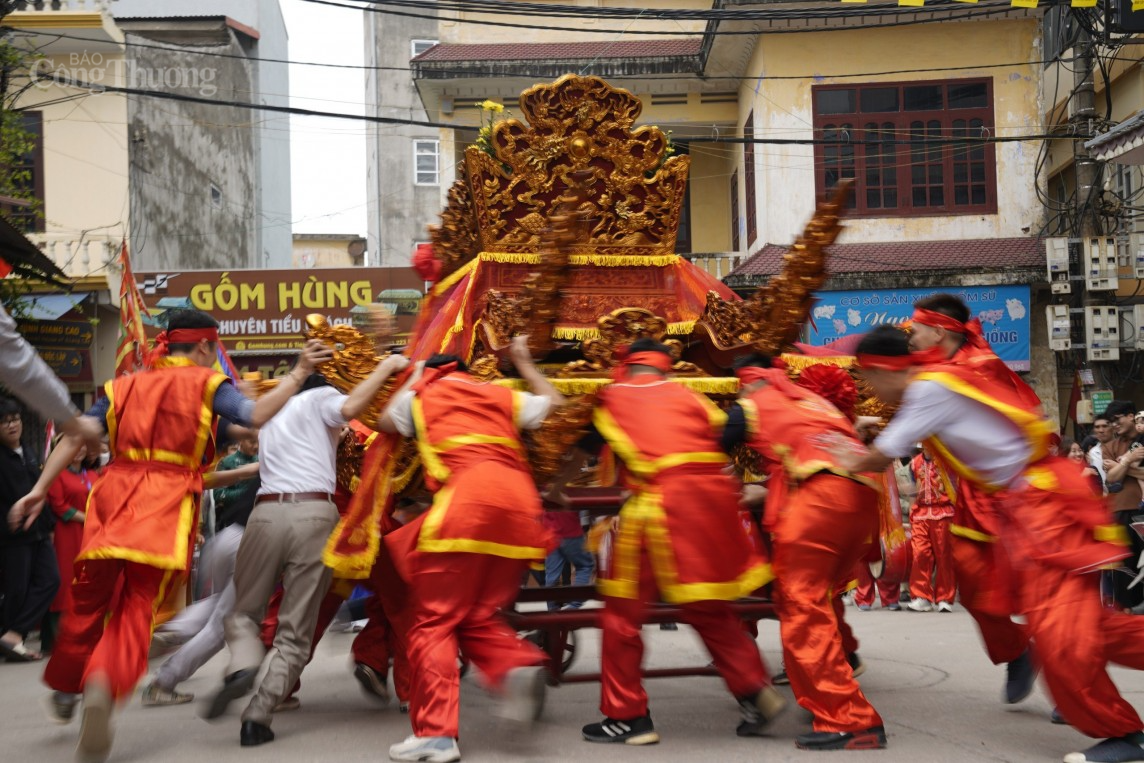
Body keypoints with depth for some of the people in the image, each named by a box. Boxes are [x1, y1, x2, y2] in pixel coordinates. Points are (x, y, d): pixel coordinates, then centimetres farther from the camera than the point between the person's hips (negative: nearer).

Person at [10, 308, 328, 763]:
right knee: (138, 610, -3)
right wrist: (298, 374, -4)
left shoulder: (125, 386, 17)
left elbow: (76, 436, 9)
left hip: (115, 496, 4)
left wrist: (40, 490, 8)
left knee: (89, 602, 18)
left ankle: (64, 690, 33)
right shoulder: (207, 383, 5)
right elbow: (256, 415, -11)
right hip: (167, 507, -3)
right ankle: (104, 686, -29)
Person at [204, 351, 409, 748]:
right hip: (314, 514, -3)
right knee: (295, 630, 3)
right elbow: (349, 407, -8)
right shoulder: (320, 397, 13)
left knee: (245, 609, 17)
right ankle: (257, 717, -8)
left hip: (267, 512, 3)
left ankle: (241, 667, -14)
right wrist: (386, 368, 3)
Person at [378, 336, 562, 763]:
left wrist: (413, 379, 48)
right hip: (518, 502, 5)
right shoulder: (503, 396, 26)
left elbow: (387, 422, 38)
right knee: (477, 616, 16)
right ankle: (519, 664, -14)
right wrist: (523, 363, 50)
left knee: (432, 620, -2)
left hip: (466, 499, -5)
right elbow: (555, 405, 40)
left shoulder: (422, 396, 19)